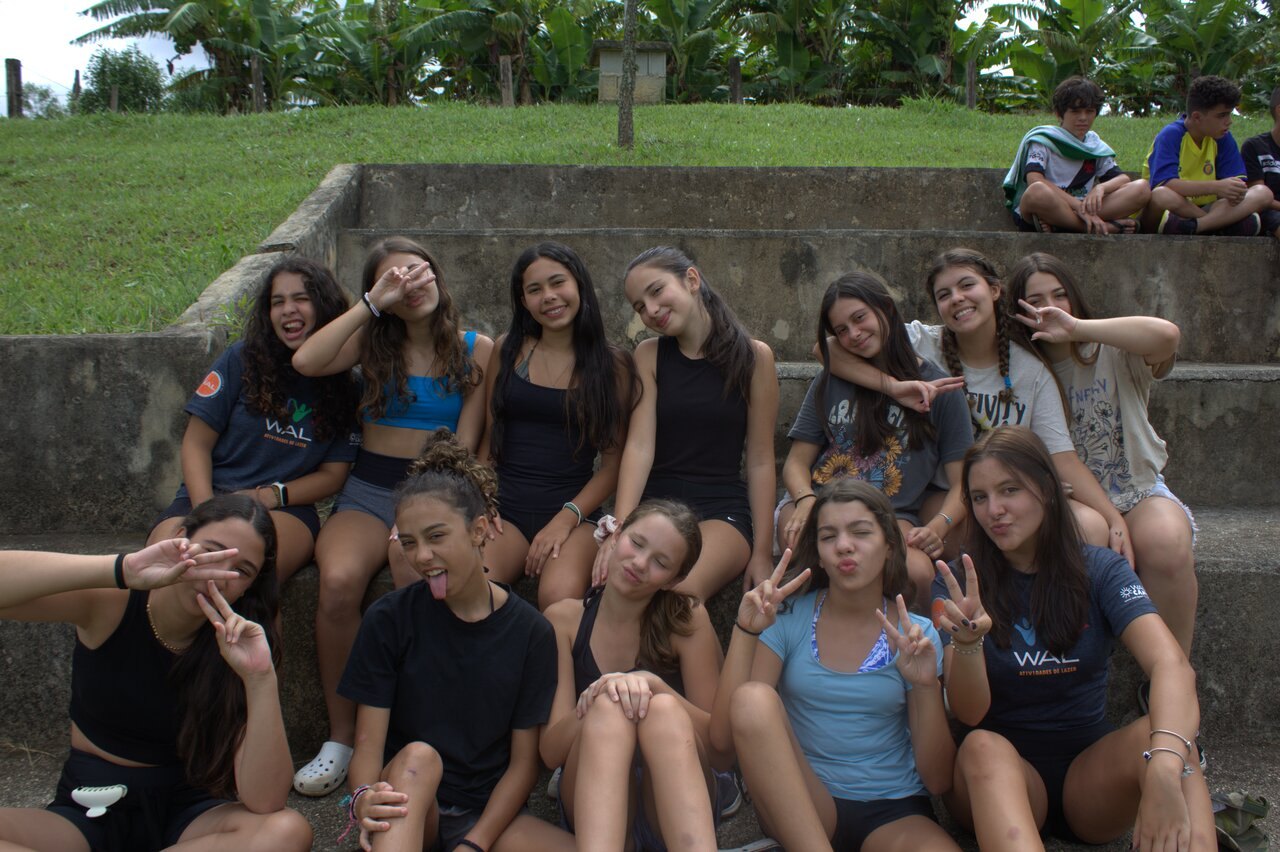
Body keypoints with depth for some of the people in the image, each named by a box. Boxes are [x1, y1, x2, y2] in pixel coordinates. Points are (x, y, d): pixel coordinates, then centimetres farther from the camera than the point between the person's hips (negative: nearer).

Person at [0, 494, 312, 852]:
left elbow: (264, 803, -20)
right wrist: (122, 571, -38)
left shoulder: (238, 644, -8)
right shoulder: (110, 604, -10)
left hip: (185, 812, 1)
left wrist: (260, 677, -32)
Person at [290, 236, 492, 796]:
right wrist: (371, 305, -8)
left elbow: (465, 445, 0)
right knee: (338, 581, -31)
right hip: (369, 489, 2)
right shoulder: (373, 342, 12)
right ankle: (341, 737, -16)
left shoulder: (477, 350, 7)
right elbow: (305, 363, -9)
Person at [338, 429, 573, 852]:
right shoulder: (389, 618, -3)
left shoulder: (531, 631, -3)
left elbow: (523, 760, -2)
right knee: (417, 755, -34)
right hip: (406, 807, 0)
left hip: (488, 811, 0)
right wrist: (363, 799, -30)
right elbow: (369, 741, -8)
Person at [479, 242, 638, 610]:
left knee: (559, 598, -33)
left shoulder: (614, 364, 5)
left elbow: (613, 463, 3)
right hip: (506, 509, 2)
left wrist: (567, 518, -10)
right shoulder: (508, 350, 10)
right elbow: (490, 437, 15)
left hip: (574, 514, -1)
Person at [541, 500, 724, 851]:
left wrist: (653, 685, -22)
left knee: (665, 710, -31)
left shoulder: (687, 620, -1)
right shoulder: (565, 619, 1)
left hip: (672, 805, 0)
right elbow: (551, 751, -5)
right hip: (596, 804, 1)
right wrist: (594, 704, -27)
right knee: (608, 709, -30)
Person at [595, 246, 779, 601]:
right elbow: (639, 446, -5)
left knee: (680, 593, -35)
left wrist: (761, 554, -4)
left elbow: (760, 460, 1)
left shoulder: (754, 356, 2)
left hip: (722, 508, -1)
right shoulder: (649, 355, 8)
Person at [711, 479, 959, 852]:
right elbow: (723, 736, -10)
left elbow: (938, 780, 0)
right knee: (754, 698, -29)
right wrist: (745, 631, -18)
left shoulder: (916, 636, 3)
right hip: (798, 805, 3)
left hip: (893, 810, -3)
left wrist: (926, 687, -15)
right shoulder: (788, 617, 0)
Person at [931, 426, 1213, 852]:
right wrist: (967, 641, -36)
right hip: (999, 781, -1)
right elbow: (969, 713, -13)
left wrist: (1163, 769, -42)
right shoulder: (958, 585, -3)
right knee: (982, 747, -35)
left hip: (1089, 776, 1)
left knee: (1159, 733, -30)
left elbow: (1172, 664, -21)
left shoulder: (1099, 571, -2)